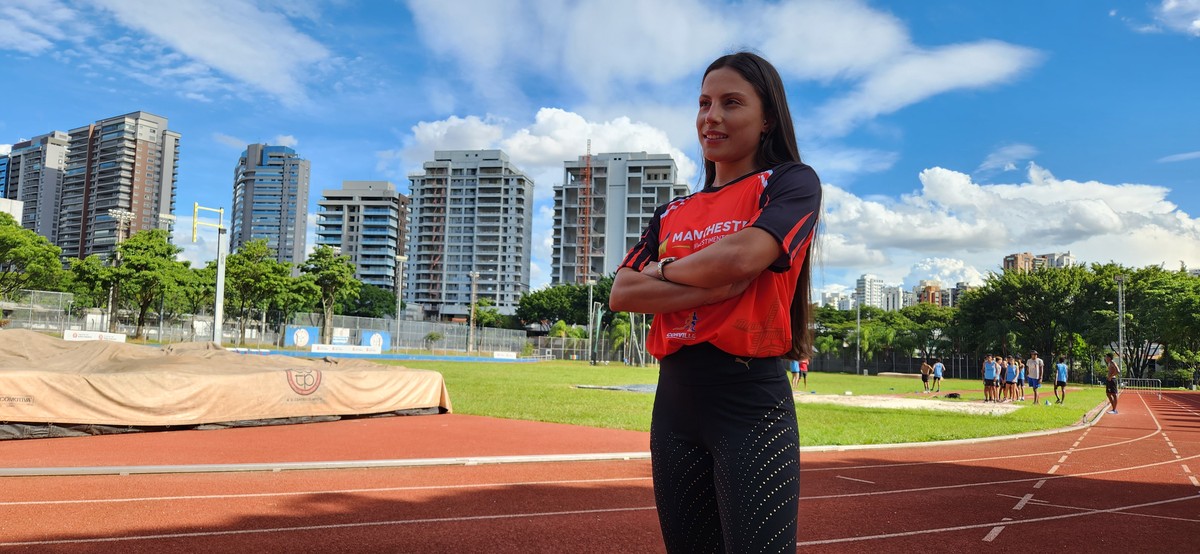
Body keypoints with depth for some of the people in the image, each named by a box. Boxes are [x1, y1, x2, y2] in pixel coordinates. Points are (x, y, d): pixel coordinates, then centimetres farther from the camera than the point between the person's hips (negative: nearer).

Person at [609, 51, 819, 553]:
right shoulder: (671, 214, 16)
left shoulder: (792, 183, 1)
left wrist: (663, 270, 0)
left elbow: (741, 256, -18)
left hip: (752, 406, -5)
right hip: (673, 404, 6)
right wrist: (712, 286, -12)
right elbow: (621, 295, 2)